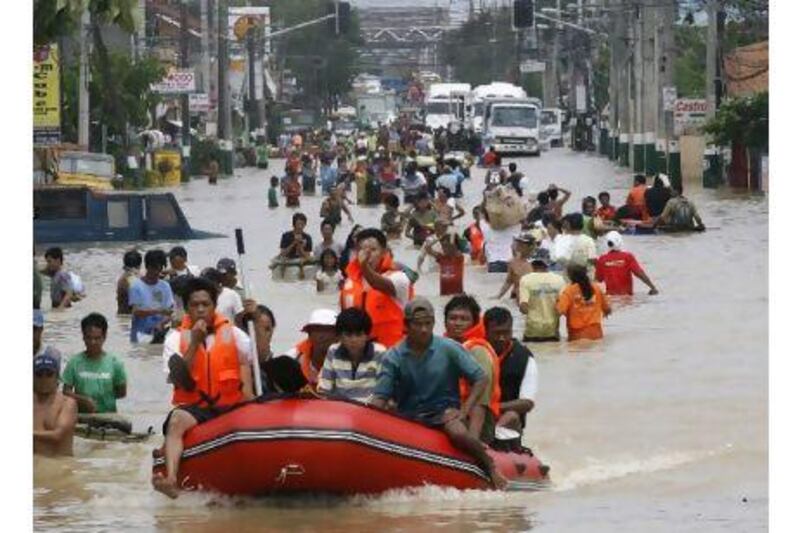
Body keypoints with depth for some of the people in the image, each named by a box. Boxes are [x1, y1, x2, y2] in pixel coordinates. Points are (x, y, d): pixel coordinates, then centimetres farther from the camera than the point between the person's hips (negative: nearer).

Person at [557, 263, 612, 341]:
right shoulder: (596, 288, 3)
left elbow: (561, 310, -18)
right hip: (595, 332, 4)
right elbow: (607, 308, 12)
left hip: (577, 334, -4)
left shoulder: (569, 290, -9)